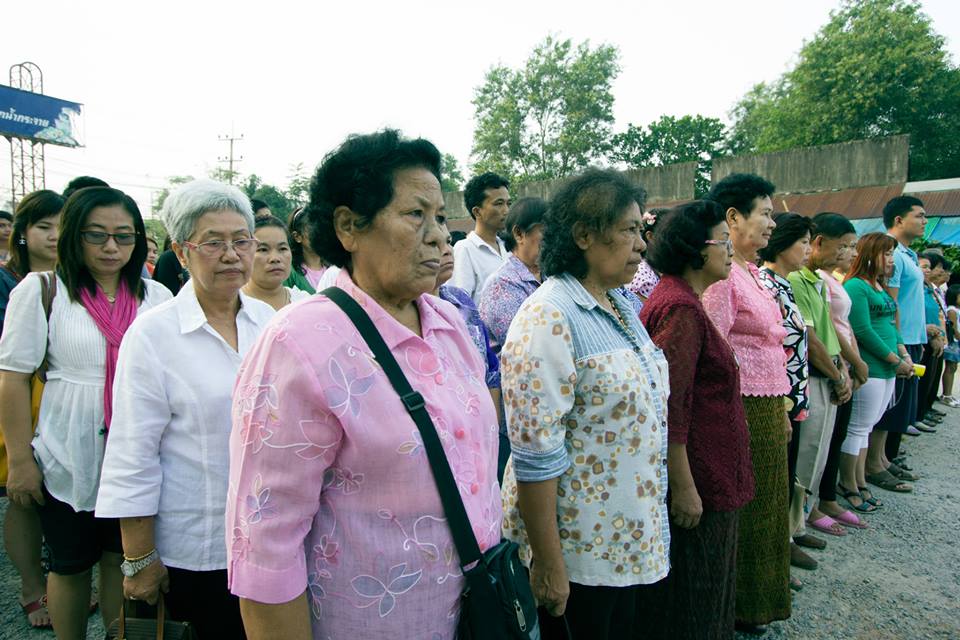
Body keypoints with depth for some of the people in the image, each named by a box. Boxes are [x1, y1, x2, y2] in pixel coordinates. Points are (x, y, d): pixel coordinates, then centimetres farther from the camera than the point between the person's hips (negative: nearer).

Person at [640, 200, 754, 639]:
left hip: (706, 472, 11)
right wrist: (683, 487, -22)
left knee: (704, 582, 24)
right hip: (697, 477, -10)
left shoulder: (678, 299, 12)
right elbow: (671, 409, -25)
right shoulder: (681, 309, -22)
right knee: (694, 591, 6)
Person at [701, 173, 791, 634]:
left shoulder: (752, 272, 13)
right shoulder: (721, 275, -17)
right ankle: (735, 609, 24)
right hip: (742, 408, -10)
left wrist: (781, 410, 18)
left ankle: (755, 601, 38)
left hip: (767, 407, 10)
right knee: (740, 508, 5)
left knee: (764, 504, 20)